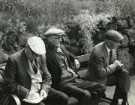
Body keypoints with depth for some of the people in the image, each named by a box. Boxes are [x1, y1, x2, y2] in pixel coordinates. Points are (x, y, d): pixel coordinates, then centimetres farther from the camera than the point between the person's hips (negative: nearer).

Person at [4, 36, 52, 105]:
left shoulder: (41, 57, 7)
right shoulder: (14, 59, -10)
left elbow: (47, 77, 16)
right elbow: (9, 84, -9)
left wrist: (44, 89, -3)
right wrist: (27, 93, -17)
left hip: (40, 94, 6)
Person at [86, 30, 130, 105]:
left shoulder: (112, 48, -7)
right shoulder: (98, 52, -31)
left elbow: (114, 61, 10)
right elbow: (100, 74, -30)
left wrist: (118, 64, -12)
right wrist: (114, 65, -23)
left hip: (108, 71, 8)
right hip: (97, 78, -8)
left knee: (124, 74, -8)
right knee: (121, 80, -17)